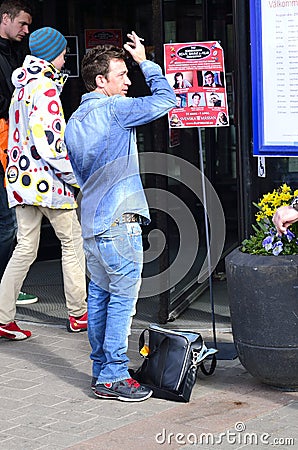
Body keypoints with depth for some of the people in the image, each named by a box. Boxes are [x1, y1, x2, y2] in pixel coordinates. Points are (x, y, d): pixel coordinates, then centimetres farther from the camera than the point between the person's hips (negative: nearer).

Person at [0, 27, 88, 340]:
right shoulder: (45, 86, -15)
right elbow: (48, 140, -23)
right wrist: (73, 176, -15)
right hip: (46, 179, -8)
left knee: (26, 247, 10)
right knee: (73, 241, 7)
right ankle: (78, 314, 15)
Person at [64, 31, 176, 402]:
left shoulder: (74, 123, 14)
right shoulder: (115, 110, -11)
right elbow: (166, 98, -6)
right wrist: (145, 62, 5)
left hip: (90, 224, 9)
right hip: (118, 221, -9)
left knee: (99, 295, 14)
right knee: (123, 298, -3)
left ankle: (101, 369, 22)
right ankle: (113, 377, -1)